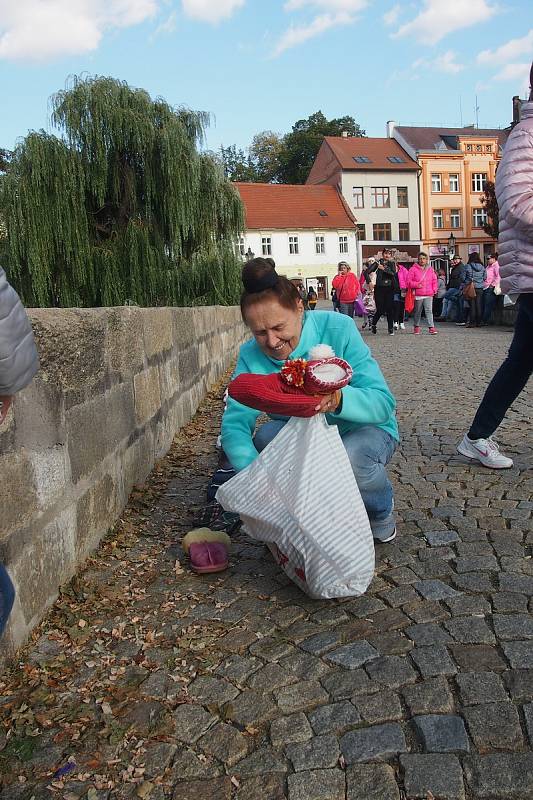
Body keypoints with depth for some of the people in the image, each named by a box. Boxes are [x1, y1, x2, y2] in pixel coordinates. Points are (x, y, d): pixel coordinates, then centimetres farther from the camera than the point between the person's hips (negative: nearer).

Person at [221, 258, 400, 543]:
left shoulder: (337, 329, -24)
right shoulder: (251, 356, -15)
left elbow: (383, 403, -30)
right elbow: (234, 423, -25)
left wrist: (339, 399, -53)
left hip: (364, 429, -3)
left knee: (350, 458, -36)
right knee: (266, 435, -28)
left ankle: (381, 511, 1)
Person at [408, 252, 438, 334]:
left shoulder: (430, 269, 13)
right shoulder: (413, 269, 2)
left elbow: (434, 281, 18)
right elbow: (409, 281, -1)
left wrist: (434, 290, 6)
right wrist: (416, 285, -15)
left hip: (429, 295, 1)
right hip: (418, 295, -1)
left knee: (429, 310, -7)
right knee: (417, 311, 9)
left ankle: (431, 327, -11)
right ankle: (416, 326, 22)